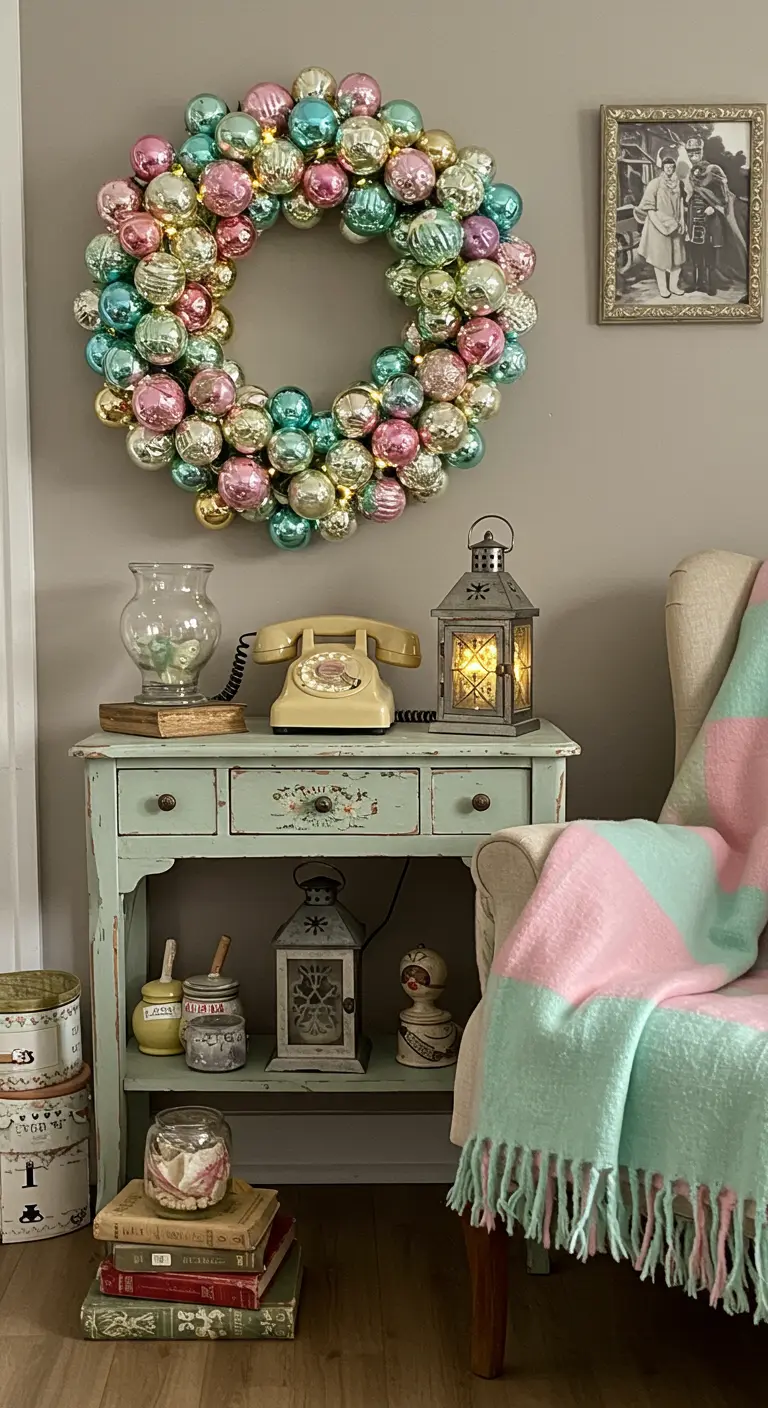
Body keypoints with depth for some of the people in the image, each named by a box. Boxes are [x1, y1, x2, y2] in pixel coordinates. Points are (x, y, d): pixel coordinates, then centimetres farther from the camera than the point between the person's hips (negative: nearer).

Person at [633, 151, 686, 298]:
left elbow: (681, 204, 12)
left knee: (677, 256, 7)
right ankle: (663, 287, 13)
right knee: (660, 257, 3)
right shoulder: (655, 184, -12)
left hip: (675, 227, 5)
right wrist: (666, 224, -15)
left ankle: (674, 285, 20)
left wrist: (682, 222, 0)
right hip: (659, 226, -5)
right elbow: (649, 209, -12)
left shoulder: (678, 184, 3)